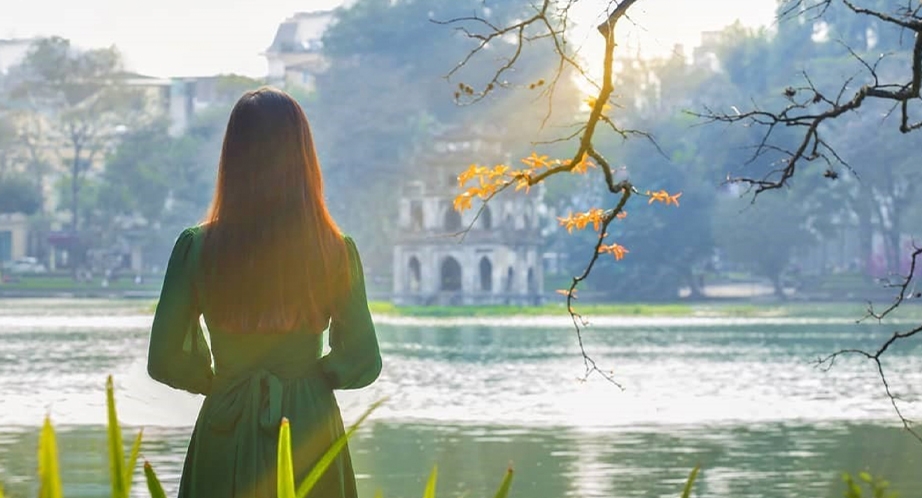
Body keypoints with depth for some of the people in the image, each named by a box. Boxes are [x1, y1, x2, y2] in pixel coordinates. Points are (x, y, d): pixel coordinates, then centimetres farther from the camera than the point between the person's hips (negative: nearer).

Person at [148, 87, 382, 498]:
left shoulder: (196, 248, -7)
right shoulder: (337, 252, -7)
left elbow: (165, 360, -1)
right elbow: (362, 362, -2)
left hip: (227, 438, 0)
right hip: (308, 432, 0)